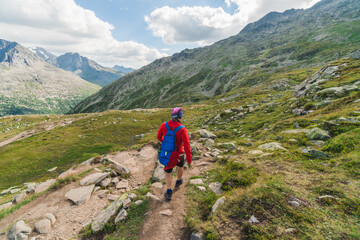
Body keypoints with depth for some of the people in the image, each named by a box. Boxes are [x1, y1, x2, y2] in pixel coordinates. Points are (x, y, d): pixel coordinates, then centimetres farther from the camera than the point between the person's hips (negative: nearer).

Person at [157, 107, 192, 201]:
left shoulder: (164, 125, -14)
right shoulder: (182, 129, -26)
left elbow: (159, 136, 4)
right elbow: (186, 145, -24)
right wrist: (189, 158, -11)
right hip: (178, 154, -2)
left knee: (168, 172, 20)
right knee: (180, 166, 30)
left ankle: (168, 192, 19)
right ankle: (178, 181, 52)